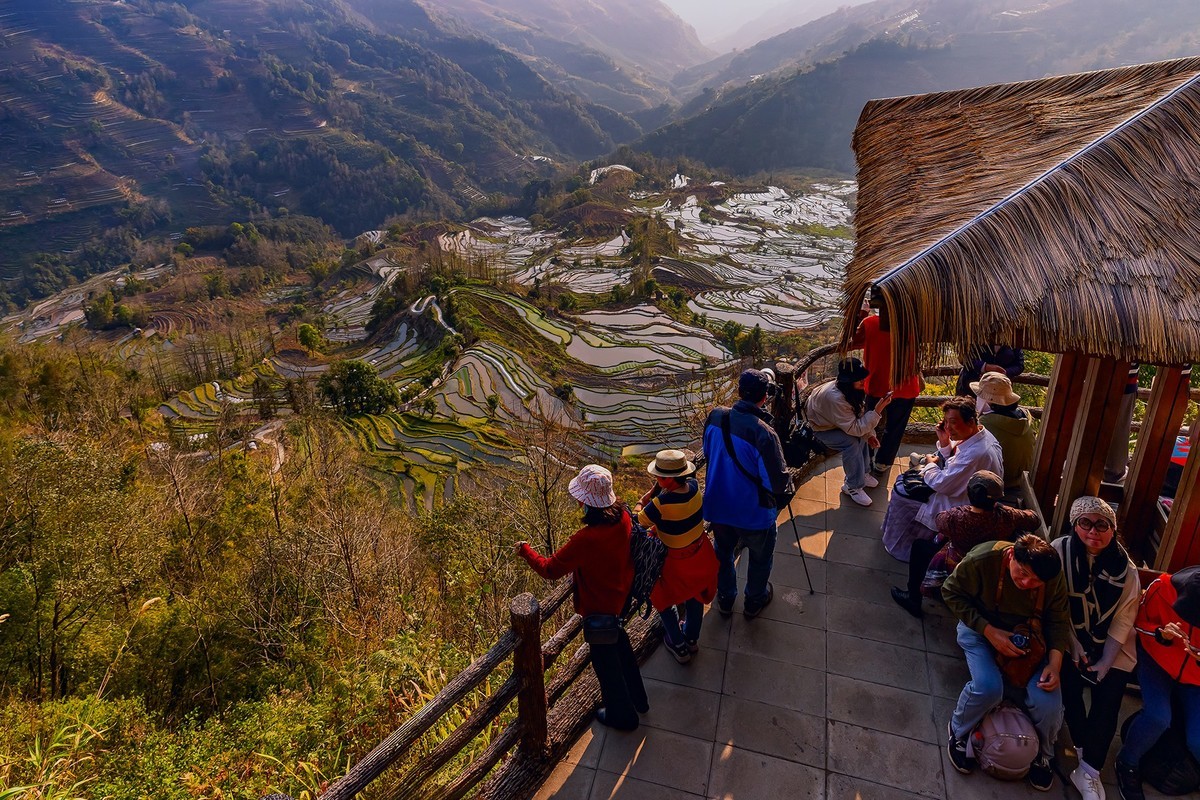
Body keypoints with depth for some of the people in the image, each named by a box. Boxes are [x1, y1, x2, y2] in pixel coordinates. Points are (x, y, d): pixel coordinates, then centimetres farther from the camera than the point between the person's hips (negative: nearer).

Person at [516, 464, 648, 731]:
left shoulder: (586, 539, -39)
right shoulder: (623, 518, -17)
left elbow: (550, 570, -26)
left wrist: (526, 550, -10)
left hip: (598, 608, -7)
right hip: (621, 597, 7)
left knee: (605, 660, 18)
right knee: (620, 645, 31)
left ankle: (621, 715, 42)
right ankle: (637, 700, 53)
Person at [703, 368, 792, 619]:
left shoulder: (716, 417, -13)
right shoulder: (764, 434, -31)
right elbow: (779, 484, -25)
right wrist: (788, 479, -4)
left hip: (717, 507, 5)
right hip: (753, 513, -4)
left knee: (723, 553, 27)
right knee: (760, 559, 24)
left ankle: (725, 600, 47)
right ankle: (754, 602, 45)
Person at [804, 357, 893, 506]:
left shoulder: (853, 389, -15)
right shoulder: (835, 398, -39)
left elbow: (860, 413, 1)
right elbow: (855, 429, -37)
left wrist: (869, 434, -12)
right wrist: (877, 411, -40)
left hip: (833, 422, 8)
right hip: (819, 430, -8)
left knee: (863, 435, -8)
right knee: (851, 442, -27)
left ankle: (863, 472, 12)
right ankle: (853, 486, -12)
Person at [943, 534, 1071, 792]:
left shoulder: (1054, 579, -19)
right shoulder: (981, 560, -31)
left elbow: (1058, 621, -4)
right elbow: (951, 592, -17)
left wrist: (1055, 662, -19)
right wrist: (989, 631, -24)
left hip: (1028, 636, 3)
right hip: (981, 627, -3)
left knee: (1049, 702, -16)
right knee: (988, 687, -28)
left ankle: (1043, 754, 21)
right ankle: (958, 731, 7)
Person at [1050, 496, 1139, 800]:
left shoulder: (1125, 568, -7)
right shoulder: (1060, 550, -14)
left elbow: (1123, 619, -8)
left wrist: (1106, 662, -15)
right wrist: (1074, 646, -13)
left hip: (1111, 644, 1)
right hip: (1071, 638, -1)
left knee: (1108, 700, -11)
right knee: (1070, 684, -18)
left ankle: (1089, 771, 0)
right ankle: (1084, 749, 6)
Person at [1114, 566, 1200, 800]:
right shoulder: (1165, 586, -27)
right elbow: (1141, 622, -7)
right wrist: (1161, 633, -27)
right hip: (1158, 659, -1)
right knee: (1158, 717, -23)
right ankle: (1127, 764, 5)